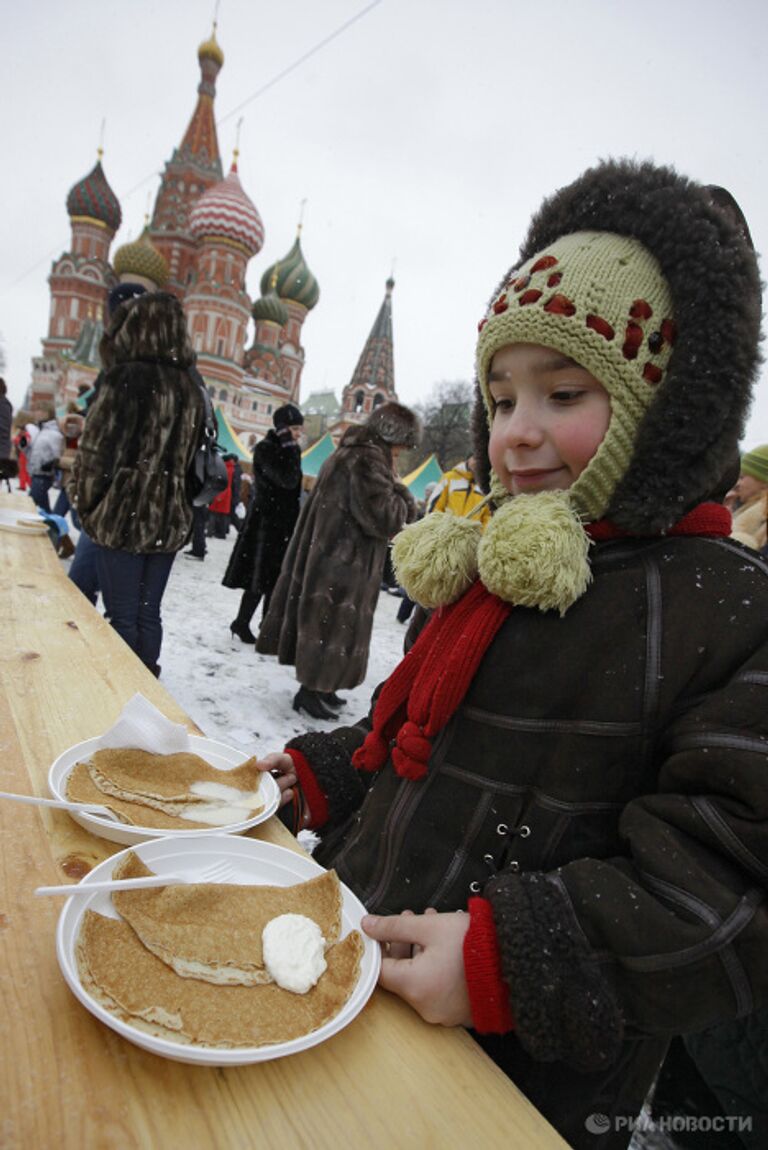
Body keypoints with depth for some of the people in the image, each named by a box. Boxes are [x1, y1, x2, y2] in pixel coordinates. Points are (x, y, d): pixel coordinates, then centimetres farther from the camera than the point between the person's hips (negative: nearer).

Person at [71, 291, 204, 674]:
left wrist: (86, 504, 5)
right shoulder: (191, 388, 11)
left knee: (122, 615, 1)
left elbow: (97, 449, -9)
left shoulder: (128, 376, -10)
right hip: (170, 521, 6)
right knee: (148, 613, 12)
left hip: (123, 515, -6)